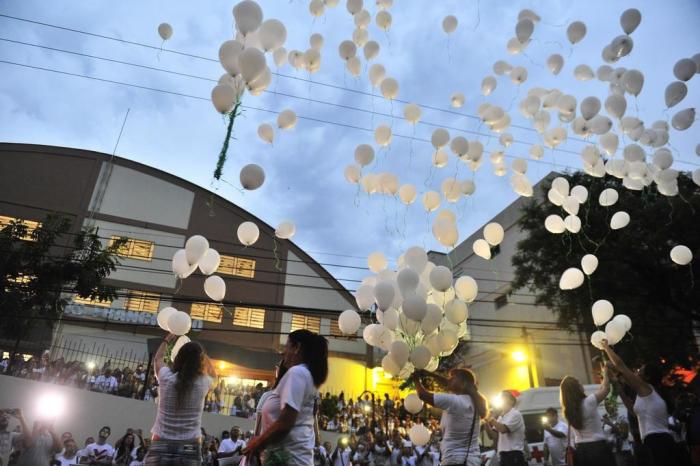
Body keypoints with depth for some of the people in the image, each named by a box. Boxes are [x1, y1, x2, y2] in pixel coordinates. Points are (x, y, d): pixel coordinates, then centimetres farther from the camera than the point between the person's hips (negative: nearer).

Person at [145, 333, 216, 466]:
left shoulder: (166, 378, -4)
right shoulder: (202, 383, -5)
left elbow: (157, 359, 20)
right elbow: (212, 373, 22)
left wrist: (167, 340, 35)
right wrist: (200, 353, 28)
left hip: (161, 445, 1)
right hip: (190, 447, 0)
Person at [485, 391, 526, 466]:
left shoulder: (515, 414, -5)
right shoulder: (501, 417, 19)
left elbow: (503, 429, -19)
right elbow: (493, 436, 11)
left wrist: (491, 418, -10)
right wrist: (487, 422, -2)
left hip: (514, 455, -8)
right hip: (503, 455, 8)